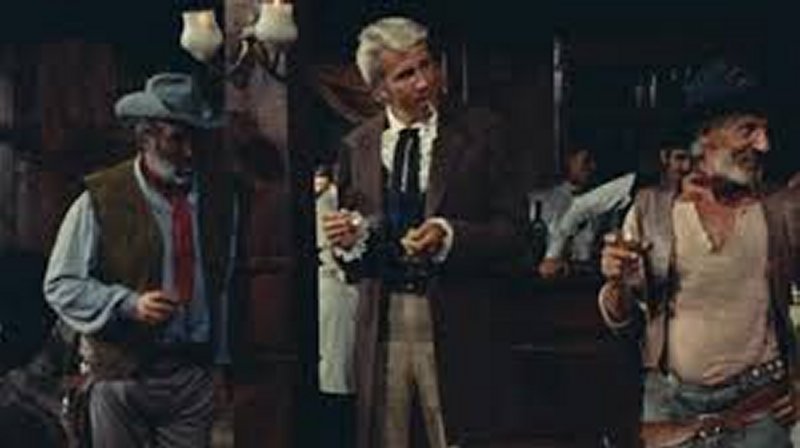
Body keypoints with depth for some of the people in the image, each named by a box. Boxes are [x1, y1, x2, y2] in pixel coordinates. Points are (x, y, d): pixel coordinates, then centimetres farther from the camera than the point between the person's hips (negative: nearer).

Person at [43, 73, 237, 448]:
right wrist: (128, 304, -18)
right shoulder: (100, 199, -7)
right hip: (121, 373, -3)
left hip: (194, 372, 3)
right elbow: (60, 285, -6)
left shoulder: (220, 196, 7)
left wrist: (221, 357, 16)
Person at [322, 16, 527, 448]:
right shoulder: (357, 146, 9)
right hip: (380, 326, 3)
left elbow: (513, 230, -4)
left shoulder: (479, 131, -1)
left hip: (453, 329, -2)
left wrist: (450, 236, -20)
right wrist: (346, 240, -7)